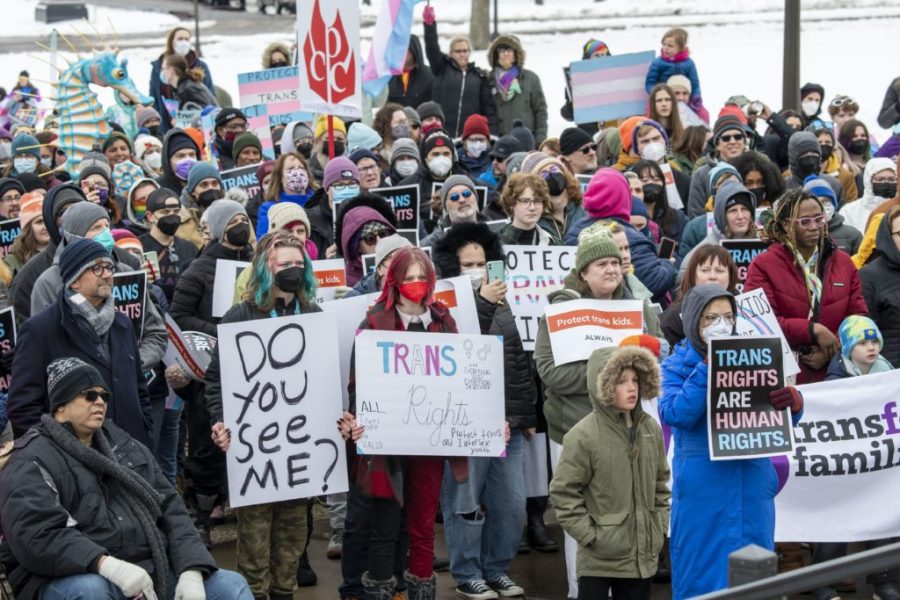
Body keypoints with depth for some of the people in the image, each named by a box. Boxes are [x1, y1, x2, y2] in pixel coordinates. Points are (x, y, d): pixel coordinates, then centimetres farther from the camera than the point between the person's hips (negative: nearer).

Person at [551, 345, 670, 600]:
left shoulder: (650, 429, 5)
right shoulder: (583, 436, -14)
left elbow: (661, 483, 16)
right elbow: (563, 492, -12)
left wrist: (660, 527, 8)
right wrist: (589, 536, -13)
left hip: (642, 552, 6)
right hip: (599, 556, -6)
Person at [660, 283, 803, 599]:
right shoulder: (676, 366, 3)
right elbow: (674, 415, -15)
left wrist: (792, 401, -19)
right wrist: (708, 367, -19)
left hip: (752, 486, 3)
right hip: (702, 489, -3)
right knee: (701, 573, 2)